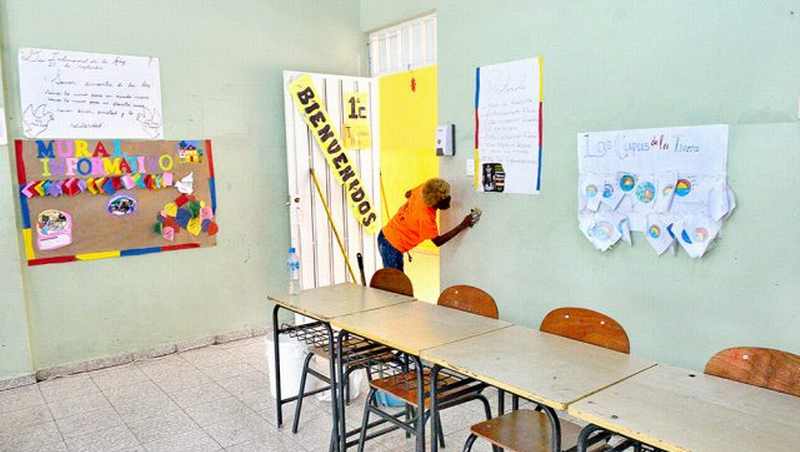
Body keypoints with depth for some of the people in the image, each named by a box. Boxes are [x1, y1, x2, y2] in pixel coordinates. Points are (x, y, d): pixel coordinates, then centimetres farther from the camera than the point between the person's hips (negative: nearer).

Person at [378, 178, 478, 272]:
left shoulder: (421, 190, -11)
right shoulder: (426, 217, -30)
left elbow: (408, 194, 12)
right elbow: (438, 241, -18)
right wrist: (462, 226, -25)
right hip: (392, 247, -8)